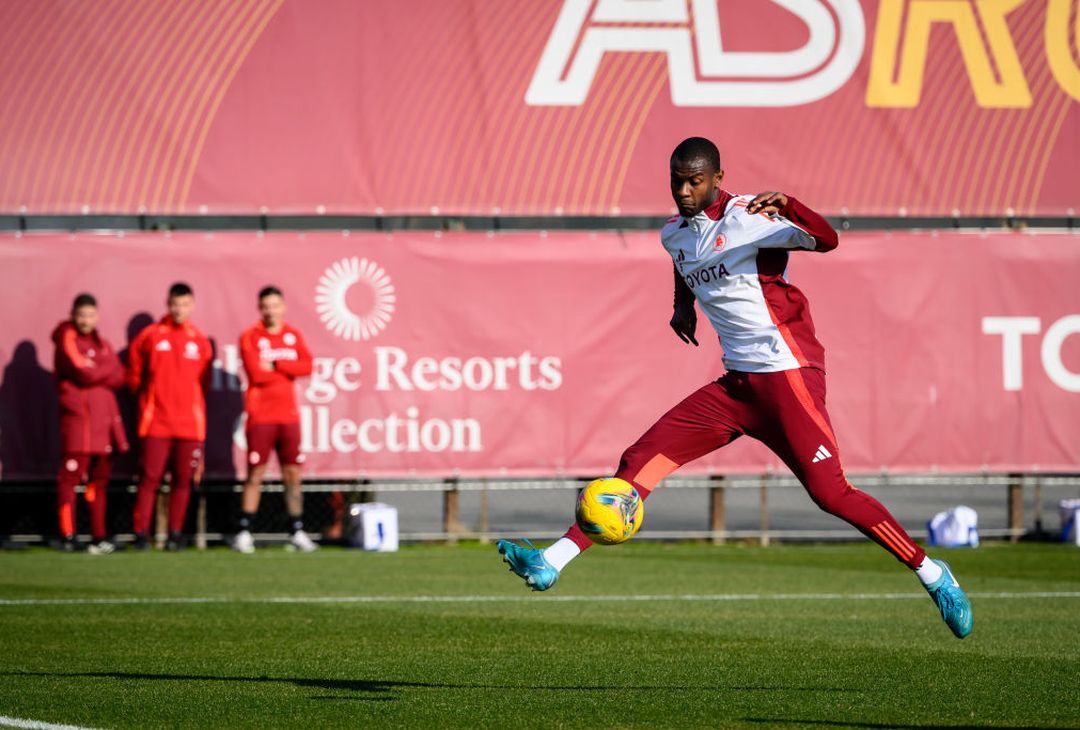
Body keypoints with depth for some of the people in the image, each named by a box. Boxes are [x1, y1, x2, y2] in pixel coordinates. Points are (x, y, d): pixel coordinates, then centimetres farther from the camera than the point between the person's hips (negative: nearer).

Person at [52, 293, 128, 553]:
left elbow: (118, 378, 6)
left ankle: (99, 537, 12)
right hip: (77, 414, -7)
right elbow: (82, 373, -15)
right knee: (71, 475, -10)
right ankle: (67, 536, -10)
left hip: (104, 418, 7)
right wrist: (106, 369, 1)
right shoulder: (67, 339, -2)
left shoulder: (102, 344, 19)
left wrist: (94, 369, -8)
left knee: (99, 477, 8)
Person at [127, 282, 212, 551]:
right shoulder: (150, 336, 3)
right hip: (156, 421, -2)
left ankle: (175, 534, 9)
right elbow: (134, 373, 11)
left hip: (190, 424, 2)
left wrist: (194, 405, 11)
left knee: (183, 480, 3)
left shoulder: (200, 341, 9)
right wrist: (146, 397, 8)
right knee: (150, 477, -7)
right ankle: (141, 534, -7)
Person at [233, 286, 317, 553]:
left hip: (289, 417, 4)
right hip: (261, 418, -4)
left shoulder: (293, 336, 11)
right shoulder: (250, 337, -2)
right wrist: (287, 370, -3)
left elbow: (307, 366, -5)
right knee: (255, 474, -5)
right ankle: (244, 533, -2)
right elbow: (256, 374, -14)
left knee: (292, 475, 4)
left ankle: (297, 533, 9)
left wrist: (275, 365, -12)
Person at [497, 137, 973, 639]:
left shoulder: (749, 218, -12)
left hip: (787, 375, -7)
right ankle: (552, 563, -6)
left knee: (828, 491, -14)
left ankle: (933, 575, 0)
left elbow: (827, 241, -27)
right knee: (641, 461, -3)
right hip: (736, 384, 7)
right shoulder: (674, 235, 10)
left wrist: (787, 205, -42)